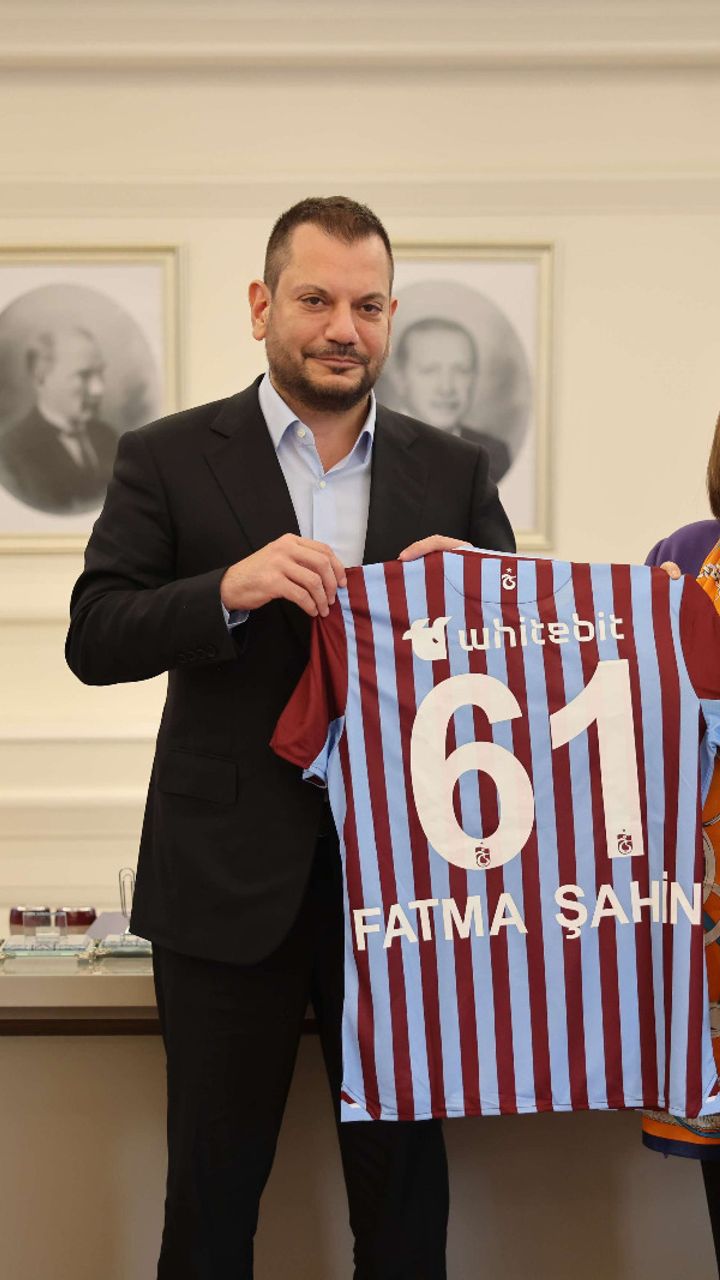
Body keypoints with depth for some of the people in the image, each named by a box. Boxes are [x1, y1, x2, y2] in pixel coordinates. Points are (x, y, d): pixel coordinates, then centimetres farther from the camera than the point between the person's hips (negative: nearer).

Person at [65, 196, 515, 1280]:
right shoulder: (167, 458, 0)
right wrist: (227, 590, -24)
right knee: (213, 1185, 13)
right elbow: (94, 638, -8)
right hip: (231, 877, -1)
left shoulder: (454, 472, 7)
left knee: (405, 1183, 15)